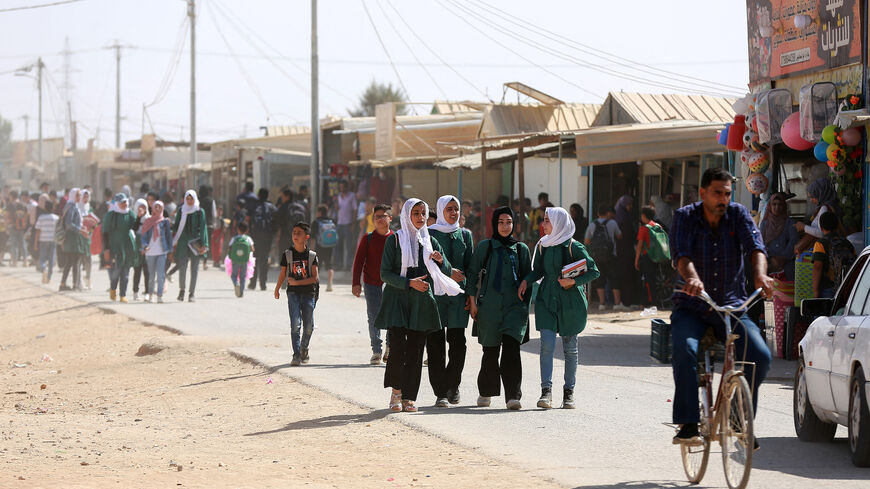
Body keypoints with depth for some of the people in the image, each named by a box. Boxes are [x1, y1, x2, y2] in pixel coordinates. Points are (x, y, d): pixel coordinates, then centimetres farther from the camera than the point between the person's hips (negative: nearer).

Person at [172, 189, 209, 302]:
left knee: (194, 268, 0)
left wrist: (203, 244, -9)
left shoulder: (199, 212, 2)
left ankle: (192, 294, 4)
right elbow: (176, 226, 10)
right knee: (182, 267, -5)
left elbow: (203, 228, -1)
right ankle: (181, 290, 14)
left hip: (195, 242, -1)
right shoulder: (181, 211, 7)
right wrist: (174, 243, 3)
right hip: (183, 241, 1)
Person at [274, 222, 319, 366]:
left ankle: (304, 349, 30)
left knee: (308, 326, 4)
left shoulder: (312, 255, 0)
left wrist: (297, 282, -13)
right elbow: (283, 274, 13)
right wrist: (277, 289, 14)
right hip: (293, 293, -1)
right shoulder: (287, 254, 2)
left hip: (308, 292, 1)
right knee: (295, 323, -13)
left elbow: (314, 278, -5)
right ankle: (296, 355, -12)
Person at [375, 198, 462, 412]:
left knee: (415, 351, 0)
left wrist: (441, 261, -9)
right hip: (397, 300, -3)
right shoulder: (394, 240, 2)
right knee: (398, 348, -12)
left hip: (421, 303, 3)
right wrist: (409, 283, -16)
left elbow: (447, 272, 14)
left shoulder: (430, 242, 13)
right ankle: (396, 392, 5)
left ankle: (409, 397, 6)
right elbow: (385, 274, -3)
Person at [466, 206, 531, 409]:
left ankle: (513, 396, -18)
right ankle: (486, 392, 23)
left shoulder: (521, 249, 11)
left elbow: (528, 278, 16)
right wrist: (472, 301, 1)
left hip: (514, 305, 0)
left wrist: (526, 304, 9)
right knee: (490, 351, 4)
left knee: (511, 347, -15)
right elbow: (472, 274, 7)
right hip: (489, 306, 0)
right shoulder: (484, 247, 6)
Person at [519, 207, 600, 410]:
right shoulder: (542, 245, 7)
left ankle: (569, 392, 17)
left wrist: (574, 281, -19)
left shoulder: (573, 247, -9)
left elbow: (594, 272, -7)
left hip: (570, 301, -3)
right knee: (547, 345, -11)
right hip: (547, 300, 3)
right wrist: (526, 281, 0)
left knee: (570, 348, 6)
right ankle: (546, 391, -13)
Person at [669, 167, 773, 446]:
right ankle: (688, 425, -26)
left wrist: (760, 276, -38)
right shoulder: (685, 217, -2)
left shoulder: (738, 215, 1)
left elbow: (755, 248, -15)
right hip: (691, 307, -2)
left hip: (732, 305, 2)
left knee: (760, 356, -21)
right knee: (685, 351, -31)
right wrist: (692, 278, -42)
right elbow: (681, 255, -19)